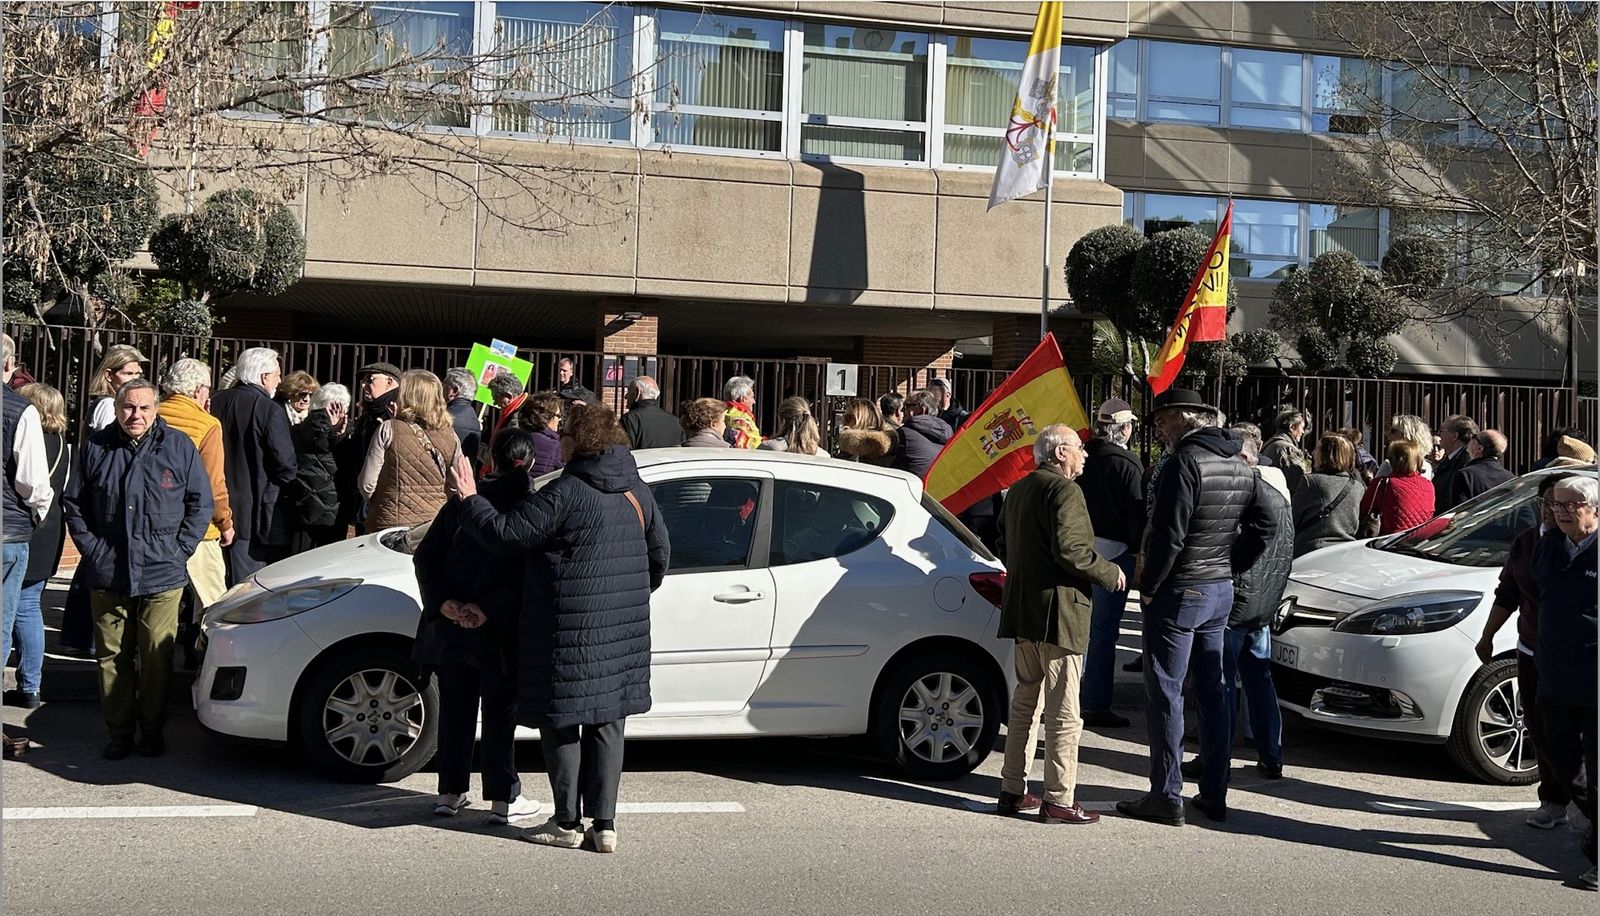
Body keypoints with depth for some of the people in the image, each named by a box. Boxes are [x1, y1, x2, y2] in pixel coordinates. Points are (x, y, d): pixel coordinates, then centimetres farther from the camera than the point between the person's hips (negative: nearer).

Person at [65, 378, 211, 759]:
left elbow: (201, 504, 7)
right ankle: (119, 732, 15)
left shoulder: (178, 447, 2)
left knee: (156, 657, 1)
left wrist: (179, 550, -1)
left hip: (162, 575, -2)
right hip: (107, 575, 2)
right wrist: (91, 550, 3)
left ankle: (152, 731, 14)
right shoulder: (96, 448, 7)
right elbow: (74, 504, 13)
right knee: (112, 656, 5)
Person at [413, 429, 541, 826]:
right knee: (500, 716, 7)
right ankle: (503, 800, 12)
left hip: (451, 629, 3)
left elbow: (425, 556, -1)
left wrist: (442, 601, -8)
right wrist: (490, 609, -15)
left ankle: (450, 794, 21)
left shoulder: (465, 500, 2)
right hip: (500, 633, -3)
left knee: (455, 711, 14)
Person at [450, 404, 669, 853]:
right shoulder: (638, 492, 8)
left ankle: (567, 823, 11)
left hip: (570, 630, -6)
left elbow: (506, 534, -13)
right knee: (607, 724, 11)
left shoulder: (565, 493, -14)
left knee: (561, 724, 6)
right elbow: (660, 554, 15)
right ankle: (604, 824, 11)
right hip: (623, 631, 6)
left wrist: (471, 501, 2)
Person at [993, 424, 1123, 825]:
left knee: (1025, 702, 17)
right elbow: (1069, 550, -22)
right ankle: (1058, 801, 0)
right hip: (1058, 613, -9)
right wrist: (1110, 573, -9)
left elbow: (1004, 545, 20)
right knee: (1063, 712, -3)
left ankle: (1013, 791, 21)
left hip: (1021, 611, 9)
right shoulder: (1064, 490, -14)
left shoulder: (1019, 490, 14)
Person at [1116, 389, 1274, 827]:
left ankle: (1166, 796, 1)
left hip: (1179, 593, -8)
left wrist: (1148, 587, -12)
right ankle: (1214, 795, 19)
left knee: (1165, 695, -1)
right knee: (1213, 693, 14)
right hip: (1221, 593, 8)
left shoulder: (1185, 462, -17)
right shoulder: (1239, 466, 9)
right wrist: (1229, 566, 14)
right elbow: (1265, 527, 14)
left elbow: (1168, 535, -22)